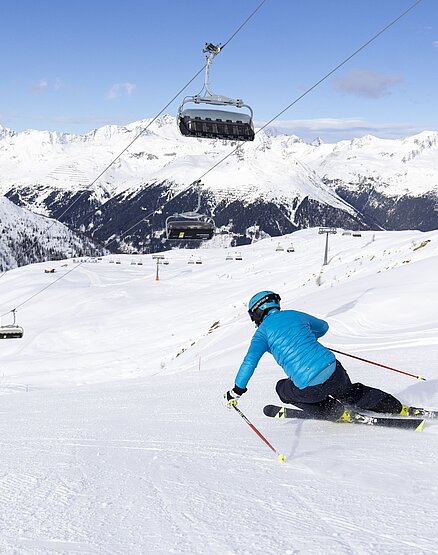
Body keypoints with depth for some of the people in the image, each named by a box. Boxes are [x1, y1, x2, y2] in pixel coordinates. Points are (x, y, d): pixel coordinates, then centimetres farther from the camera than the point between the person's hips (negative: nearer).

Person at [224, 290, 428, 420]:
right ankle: (404, 410, 26)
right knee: (352, 393, 32)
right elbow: (323, 327, 37)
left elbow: (250, 361, -7)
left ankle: (339, 413, 15)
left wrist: (236, 391, 2)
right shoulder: (295, 315, 19)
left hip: (310, 387, -5)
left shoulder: (263, 332, 5)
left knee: (283, 388, 25)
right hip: (334, 371, 5)